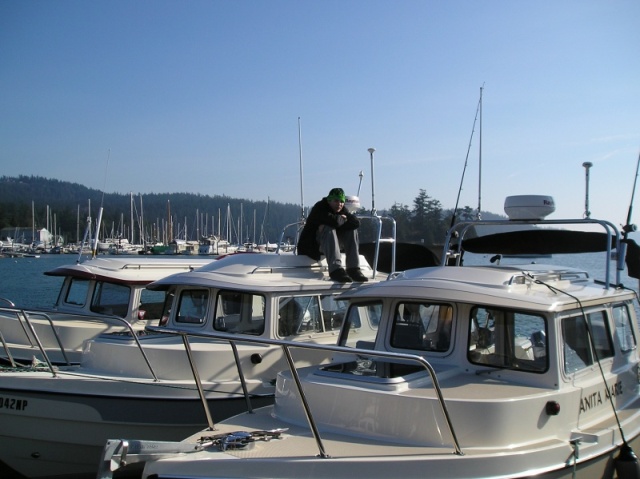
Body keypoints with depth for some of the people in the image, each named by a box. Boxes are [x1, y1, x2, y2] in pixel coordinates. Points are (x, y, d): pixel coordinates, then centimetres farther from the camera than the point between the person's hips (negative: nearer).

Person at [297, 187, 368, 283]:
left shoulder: (342, 210, 4)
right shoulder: (320, 208, -17)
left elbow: (356, 222, -15)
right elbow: (334, 221, -36)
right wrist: (342, 218, -14)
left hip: (330, 242, 7)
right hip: (312, 246, -7)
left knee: (352, 229, -12)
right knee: (328, 229, -34)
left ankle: (353, 269, -22)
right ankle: (336, 270, -47)